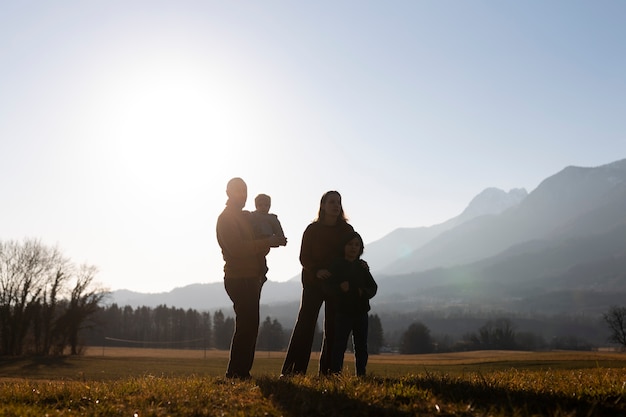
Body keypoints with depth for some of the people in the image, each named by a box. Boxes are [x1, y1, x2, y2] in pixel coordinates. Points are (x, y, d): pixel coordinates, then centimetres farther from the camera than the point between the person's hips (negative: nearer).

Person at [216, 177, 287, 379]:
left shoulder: (246, 217, 21)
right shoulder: (226, 219, -7)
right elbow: (237, 248, -19)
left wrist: (272, 242, 3)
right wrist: (268, 242, -20)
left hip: (251, 277, 9)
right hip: (239, 278, -9)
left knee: (249, 325, 8)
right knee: (247, 326, -13)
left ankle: (241, 372, 11)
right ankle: (236, 372, -9)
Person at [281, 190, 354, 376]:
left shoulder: (346, 230, 7)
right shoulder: (313, 229, 1)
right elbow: (304, 257, -2)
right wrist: (316, 271, -21)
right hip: (313, 282, -2)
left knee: (333, 328, 2)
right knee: (305, 324, -8)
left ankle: (328, 371, 8)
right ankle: (292, 370, -7)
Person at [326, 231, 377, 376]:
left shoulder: (362, 268, 10)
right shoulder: (337, 266, -2)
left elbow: (373, 286, 9)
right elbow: (329, 286, -9)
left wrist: (365, 292, -11)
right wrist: (340, 288, -28)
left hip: (361, 311, 4)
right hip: (343, 311, -4)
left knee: (361, 345, 9)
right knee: (339, 344, -6)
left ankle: (361, 374, 16)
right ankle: (335, 372, -3)